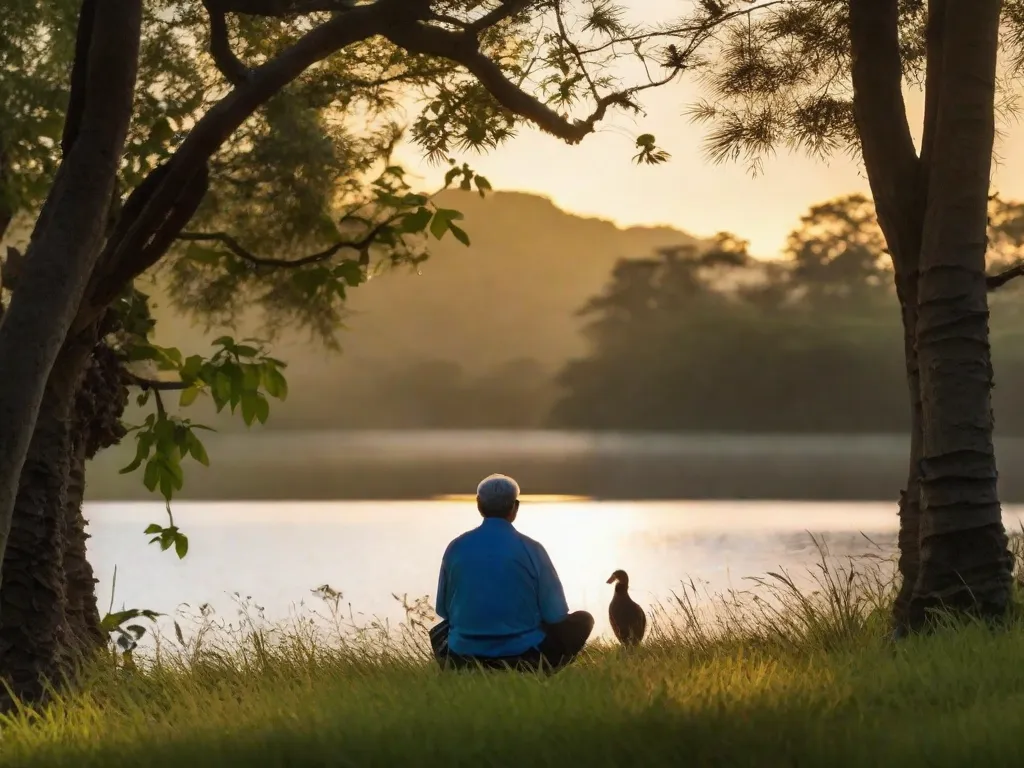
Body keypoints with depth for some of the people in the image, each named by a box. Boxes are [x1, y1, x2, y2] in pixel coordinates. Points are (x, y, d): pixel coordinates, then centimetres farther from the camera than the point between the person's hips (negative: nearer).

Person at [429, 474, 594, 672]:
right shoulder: (531, 549, -8)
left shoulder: (456, 548, -2)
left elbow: (444, 609, 8)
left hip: (464, 658, 3)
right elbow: (556, 615, -5)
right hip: (524, 657, -3)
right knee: (583, 620, 20)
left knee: (439, 633, 38)